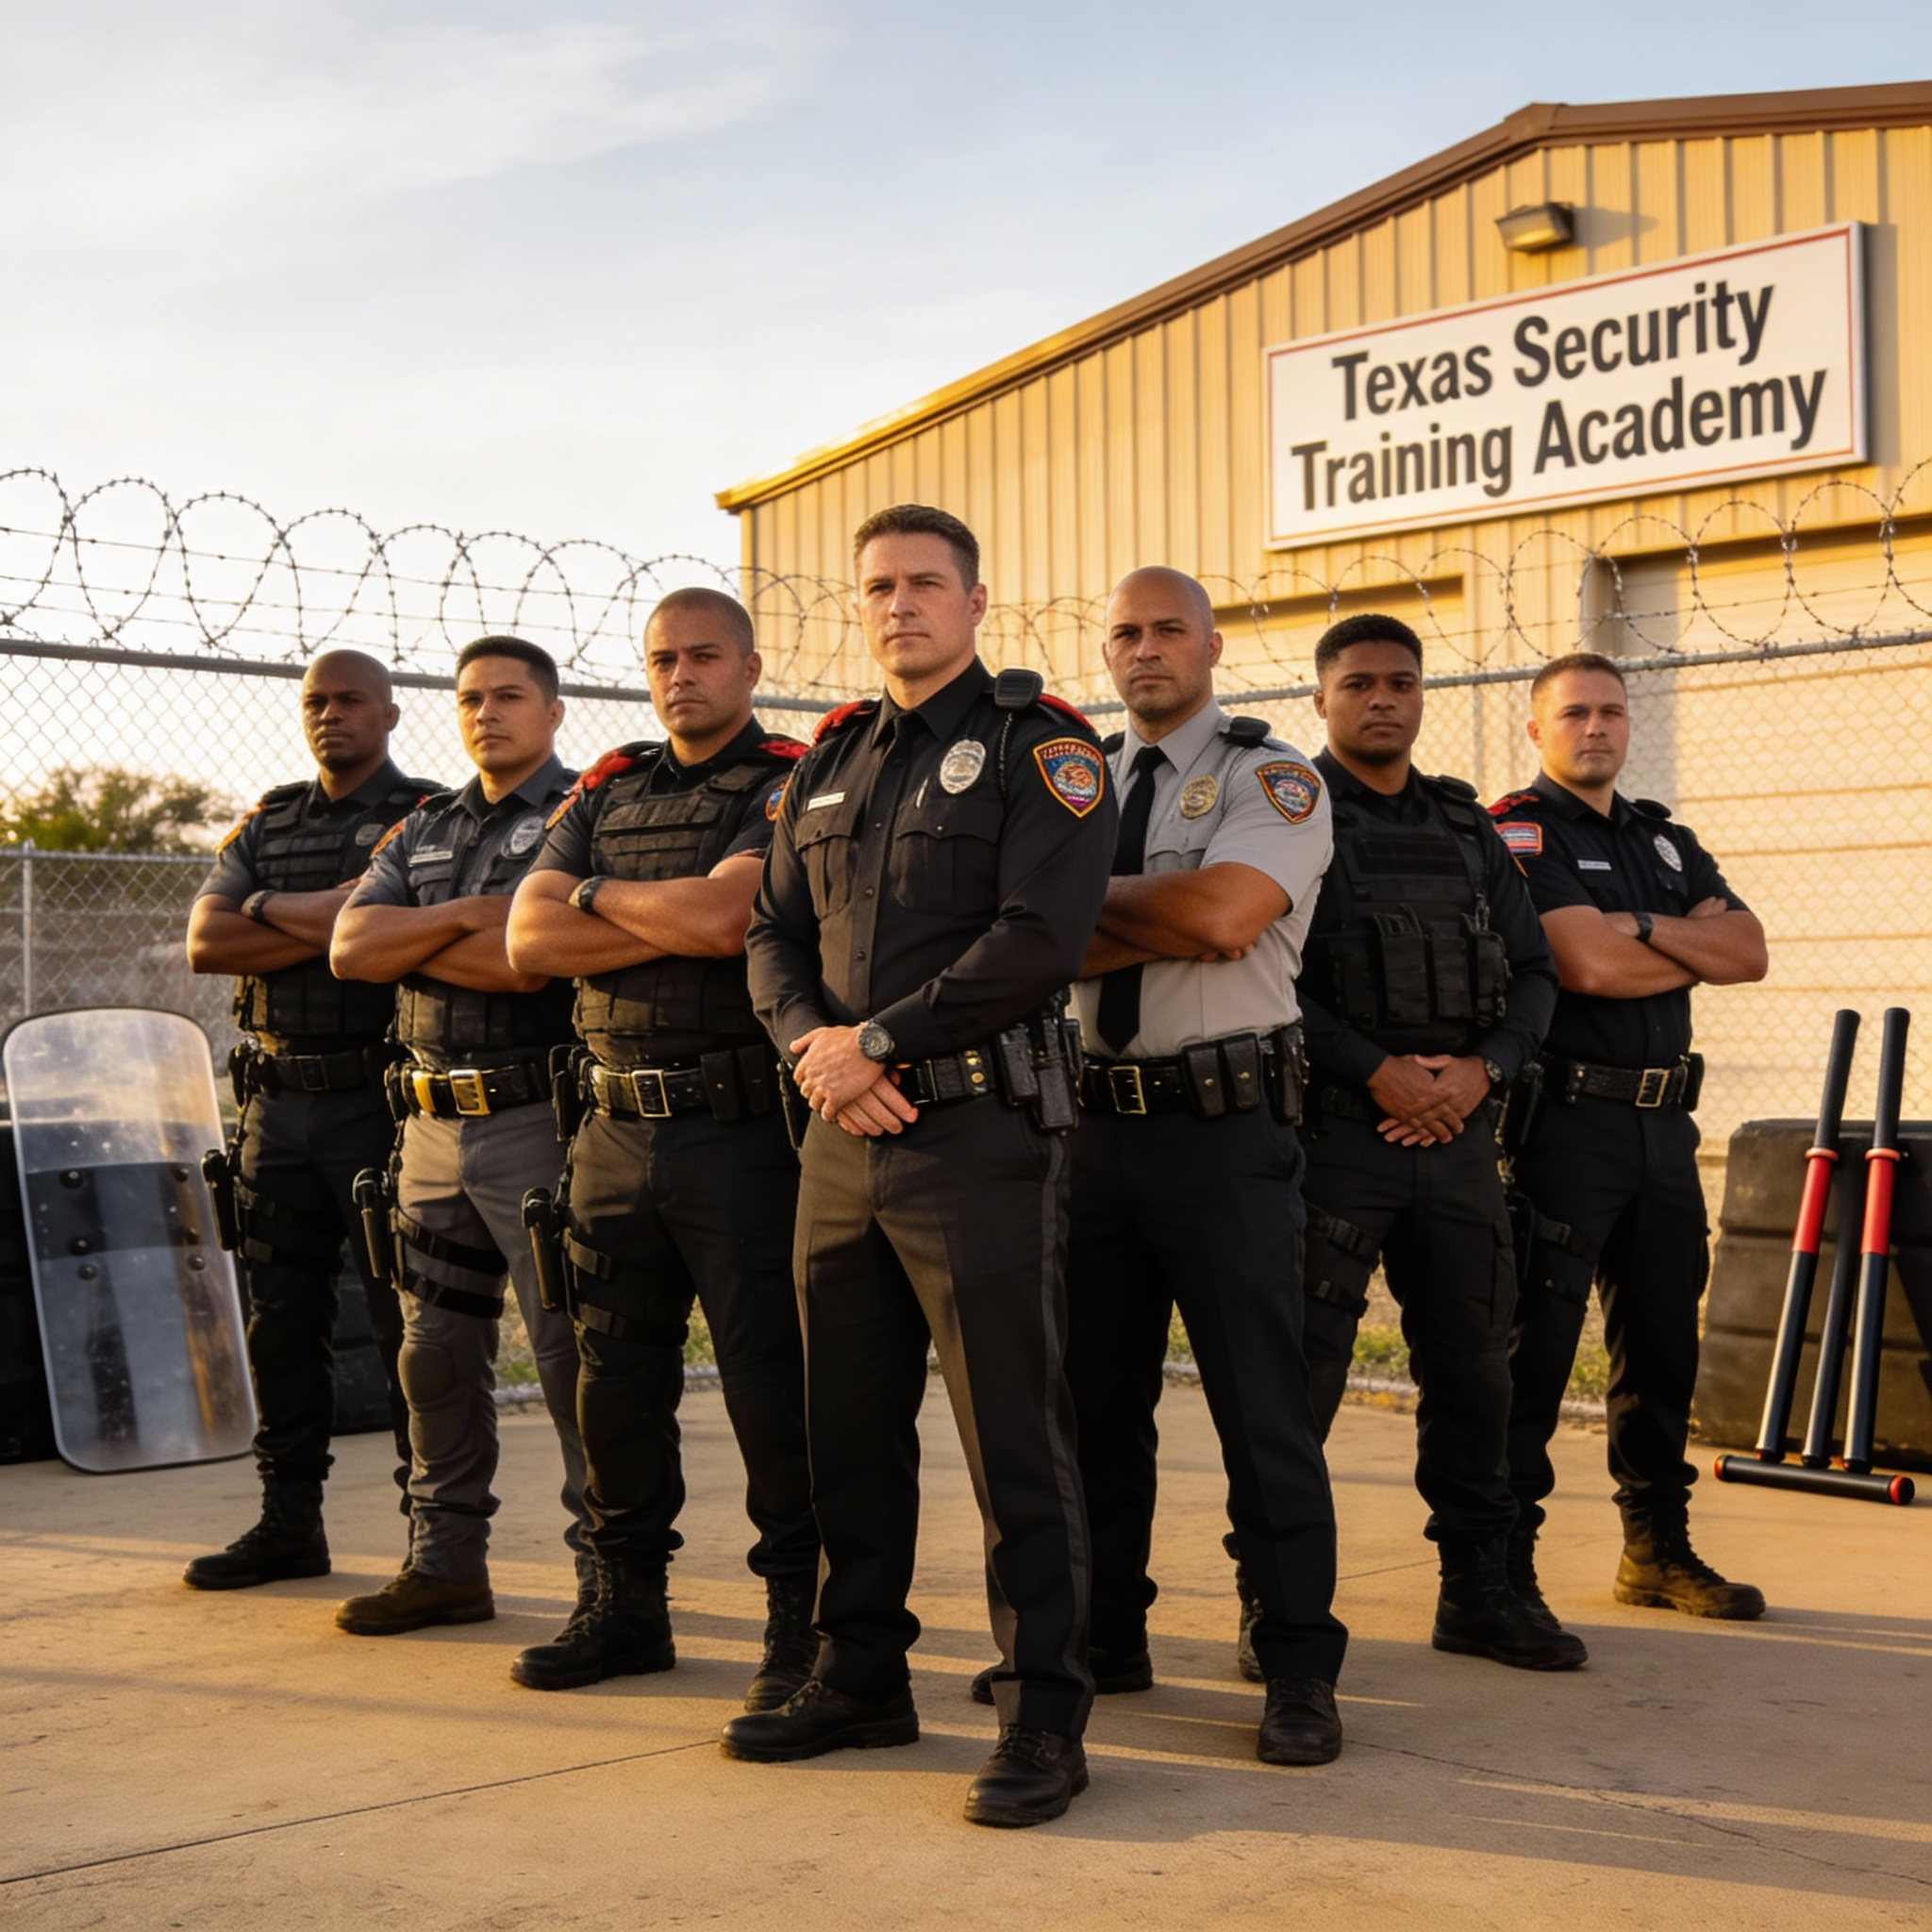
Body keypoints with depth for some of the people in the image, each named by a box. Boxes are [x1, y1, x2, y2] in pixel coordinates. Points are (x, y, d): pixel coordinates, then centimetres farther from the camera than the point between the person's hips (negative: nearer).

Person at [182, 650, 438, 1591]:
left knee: (405, 1321, -4)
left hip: (379, 1102, -6)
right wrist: (333, 924, -9)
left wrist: (273, 910, -8)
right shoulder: (267, 825, 16)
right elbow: (205, 941, 2)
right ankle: (289, 1521, 21)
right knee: (281, 1320, 10)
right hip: (276, 1101, 6)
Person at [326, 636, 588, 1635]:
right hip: (433, 1124, 7)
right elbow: (350, 946, 5)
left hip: (539, 1117, -7)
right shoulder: (424, 830, 18)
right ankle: (445, 1562, 24)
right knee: (435, 1353, 12)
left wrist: (408, 942, -4)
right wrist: (465, 917, -8)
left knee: (573, 1351, -6)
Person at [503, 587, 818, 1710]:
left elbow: (722, 915, -20)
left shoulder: (789, 784, -3)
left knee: (771, 1380, -2)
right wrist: (674, 926, -9)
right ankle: (629, 1606, 25)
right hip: (619, 1125, 6)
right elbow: (530, 938, 3)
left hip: (743, 1126, -6)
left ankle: (802, 1622, 8)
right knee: (616, 1377, 12)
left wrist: (598, 895, -3)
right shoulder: (605, 793, 16)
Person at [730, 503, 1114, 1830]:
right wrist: (816, 1046, -7)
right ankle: (863, 1678, 27)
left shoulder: (1039, 745, -3)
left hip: (983, 1133, -7)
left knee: (1016, 1435, -4)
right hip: (845, 1137, 7)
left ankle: (1045, 1715, 4)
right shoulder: (829, 764, 18)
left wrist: (879, 1040, -14)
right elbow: (775, 936, 14)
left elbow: (1040, 937, -15)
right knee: (849, 1424, 13)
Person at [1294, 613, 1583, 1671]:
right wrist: (1378, 1071, -16)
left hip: (1458, 1130, 5)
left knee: (1470, 1361, 9)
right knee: (1302, 1368, -4)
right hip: (1331, 1127, -5)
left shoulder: (1468, 830, 16)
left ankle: (1478, 1590, 21)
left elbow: (1533, 973, 13)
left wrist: (1480, 1068, -6)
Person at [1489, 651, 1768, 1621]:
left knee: (1662, 1343, 13)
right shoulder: (1517, 833, -5)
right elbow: (1589, 965, -18)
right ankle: (1503, 1564, -1)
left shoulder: (1667, 840, 18)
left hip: (1661, 1122, 7)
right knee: (1533, 1349, -6)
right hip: (1565, 1120, -7)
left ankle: (1659, 1550, 24)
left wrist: (1644, 928, -12)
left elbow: (1750, 952, 4)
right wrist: (1698, 943, -1)